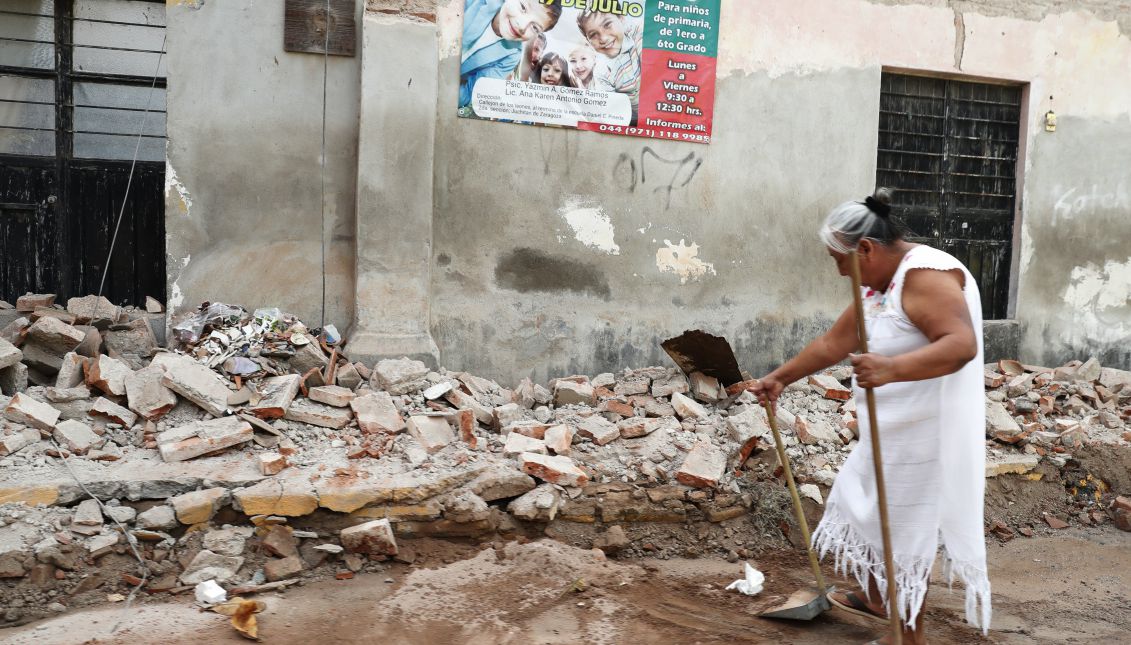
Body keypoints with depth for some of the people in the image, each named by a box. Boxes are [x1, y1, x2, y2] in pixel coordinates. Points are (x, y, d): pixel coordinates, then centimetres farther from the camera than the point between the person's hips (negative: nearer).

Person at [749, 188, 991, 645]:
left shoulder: (925, 274, -22)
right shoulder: (878, 284, 9)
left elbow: (961, 345, -35)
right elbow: (832, 344, 18)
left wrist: (890, 369, -48)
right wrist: (780, 378, 22)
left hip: (923, 440, -10)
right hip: (891, 435, 10)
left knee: (903, 531, 3)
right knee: (864, 511, 23)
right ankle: (878, 599, 44)